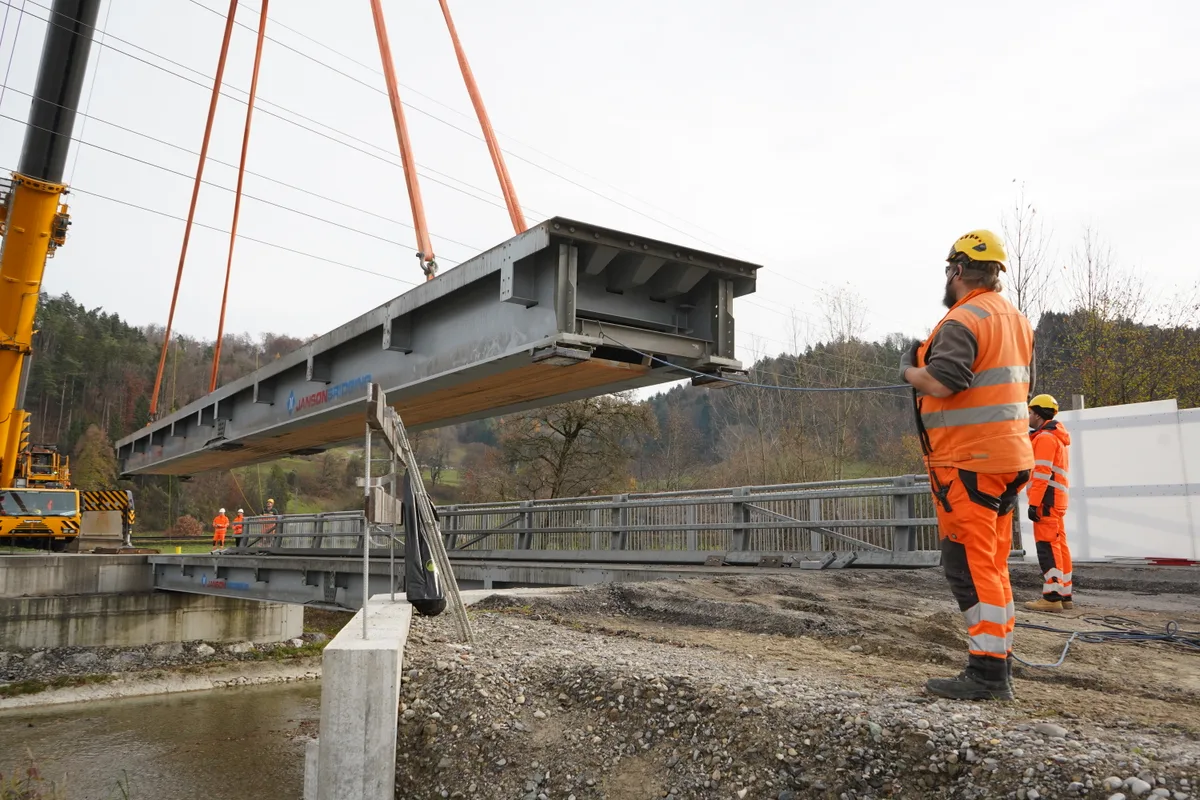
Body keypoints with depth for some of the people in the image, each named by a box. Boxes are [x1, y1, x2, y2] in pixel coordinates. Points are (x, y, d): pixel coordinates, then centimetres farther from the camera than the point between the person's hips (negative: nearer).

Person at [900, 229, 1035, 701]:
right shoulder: (1017, 320, 16)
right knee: (991, 564, 14)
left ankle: (987, 674, -4)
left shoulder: (963, 320, -14)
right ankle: (998, 668, 19)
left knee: (969, 564, -6)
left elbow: (941, 383, -26)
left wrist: (909, 370, -8)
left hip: (968, 462, -9)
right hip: (1009, 458, 9)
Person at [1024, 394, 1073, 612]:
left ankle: (1052, 597, -14)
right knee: (1058, 546, 11)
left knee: (1047, 547, -12)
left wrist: (1034, 503, -21)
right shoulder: (1056, 437, 22)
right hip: (1056, 500, 10)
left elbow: (1042, 473, -19)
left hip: (1046, 500, -10)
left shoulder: (1045, 437, -11)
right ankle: (1065, 595, 15)